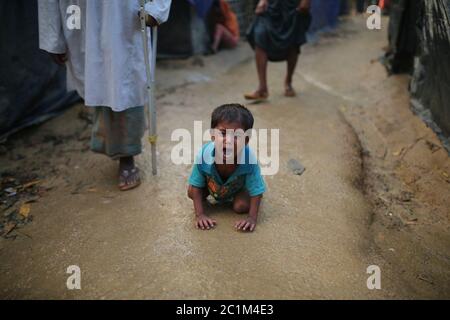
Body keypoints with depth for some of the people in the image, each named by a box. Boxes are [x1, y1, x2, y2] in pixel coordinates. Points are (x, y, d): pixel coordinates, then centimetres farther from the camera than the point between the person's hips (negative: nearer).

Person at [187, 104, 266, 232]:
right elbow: (196, 187, -23)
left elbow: (256, 191, -28)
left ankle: (234, 198, 15)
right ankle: (207, 194, 22)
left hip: (239, 187, -1)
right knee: (191, 193, -11)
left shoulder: (249, 159, -43)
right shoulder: (204, 154, -39)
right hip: (212, 184, 2)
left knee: (241, 206, -19)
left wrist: (252, 218, -32)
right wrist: (200, 215, -26)